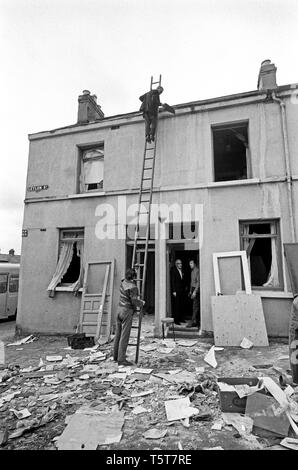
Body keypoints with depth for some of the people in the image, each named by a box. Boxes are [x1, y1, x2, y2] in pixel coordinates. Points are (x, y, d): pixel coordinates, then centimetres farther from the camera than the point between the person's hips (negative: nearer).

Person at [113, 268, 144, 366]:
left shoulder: (123, 282, 6)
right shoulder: (133, 287, -18)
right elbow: (134, 301, -21)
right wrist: (142, 303, -2)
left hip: (119, 309, 8)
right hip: (127, 311, -8)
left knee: (118, 334, 16)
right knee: (124, 336, -3)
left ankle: (116, 356, 28)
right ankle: (121, 359, 1)